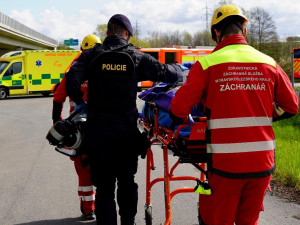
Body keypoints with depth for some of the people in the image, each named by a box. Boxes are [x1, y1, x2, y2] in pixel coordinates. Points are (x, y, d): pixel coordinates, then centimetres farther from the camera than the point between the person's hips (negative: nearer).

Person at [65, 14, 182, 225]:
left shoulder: (91, 55, -1)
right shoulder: (137, 57, -1)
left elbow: (71, 82, -13)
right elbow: (169, 74, -2)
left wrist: (80, 101, 5)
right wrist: (178, 68, 20)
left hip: (98, 133, -1)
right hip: (127, 132, 1)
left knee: (104, 187, 6)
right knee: (127, 181, 21)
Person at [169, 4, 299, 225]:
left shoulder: (207, 64, -7)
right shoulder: (269, 64, 3)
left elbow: (179, 108, -8)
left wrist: (182, 121, 14)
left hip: (225, 164, -3)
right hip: (263, 163, 3)